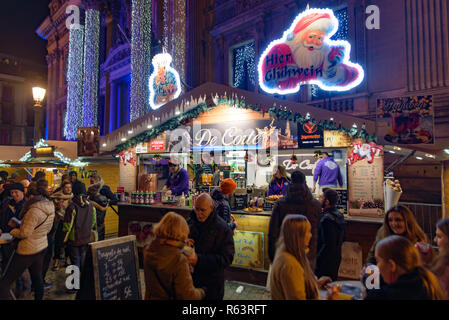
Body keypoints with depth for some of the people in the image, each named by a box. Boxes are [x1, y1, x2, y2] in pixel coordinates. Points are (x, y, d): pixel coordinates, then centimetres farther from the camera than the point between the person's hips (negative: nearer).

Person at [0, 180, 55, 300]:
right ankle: (39, 297, 33)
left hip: (28, 250, -8)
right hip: (42, 246, 9)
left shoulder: (35, 210, -24)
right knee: (37, 277, 22)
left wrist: (12, 231, 1)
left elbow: (24, 233, -19)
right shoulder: (51, 208, 3)